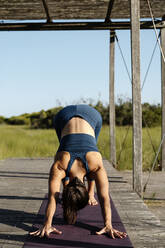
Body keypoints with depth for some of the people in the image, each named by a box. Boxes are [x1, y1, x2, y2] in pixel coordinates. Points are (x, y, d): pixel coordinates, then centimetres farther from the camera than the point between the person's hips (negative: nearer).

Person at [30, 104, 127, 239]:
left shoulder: (96, 165, -34)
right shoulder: (59, 165, -33)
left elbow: (104, 197, -36)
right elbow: (52, 196, -36)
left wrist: (108, 225, -42)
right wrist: (47, 225, -42)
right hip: (64, 116, 0)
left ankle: (91, 193, 31)